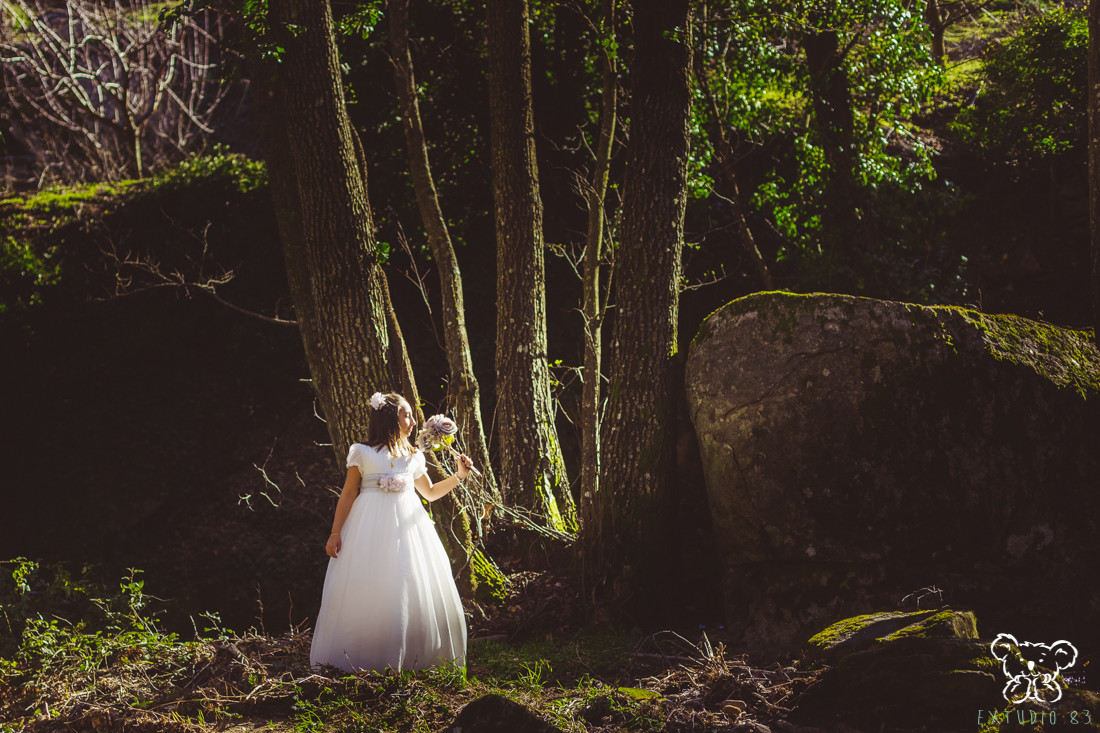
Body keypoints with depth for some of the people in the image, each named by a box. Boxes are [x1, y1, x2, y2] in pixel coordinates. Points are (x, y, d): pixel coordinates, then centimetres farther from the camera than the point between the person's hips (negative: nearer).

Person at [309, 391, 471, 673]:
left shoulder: (413, 456, 15)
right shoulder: (362, 452, 1)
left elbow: (430, 492, 26)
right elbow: (348, 494, 1)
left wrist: (459, 475, 12)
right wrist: (335, 532, -4)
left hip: (407, 524, 5)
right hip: (372, 525, -5)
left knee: (413, 590, -2)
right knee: (367, 589, -8)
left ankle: (411, 658, 4)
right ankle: (362, 660, -2)